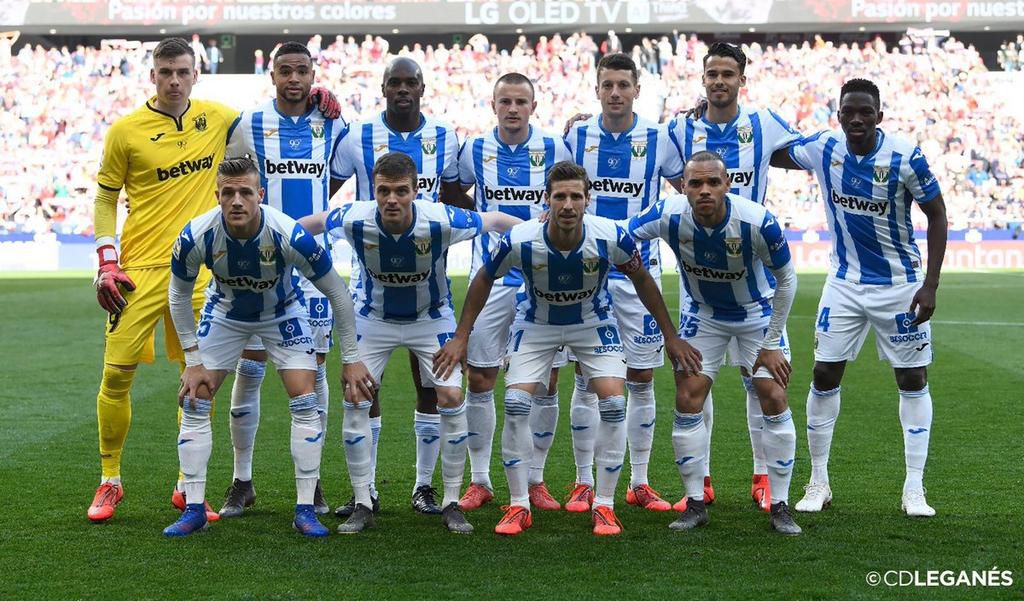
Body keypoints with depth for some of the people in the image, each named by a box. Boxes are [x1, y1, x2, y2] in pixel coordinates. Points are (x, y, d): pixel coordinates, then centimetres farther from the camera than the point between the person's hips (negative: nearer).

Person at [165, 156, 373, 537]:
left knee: (305, 403, -13)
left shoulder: (289, 235, -35)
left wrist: (351, 359, -16)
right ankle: (194, 510, 4)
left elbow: (338, 293, -21)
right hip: (225, 314, 2)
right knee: (194, 403, -6)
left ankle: (305, 509, -4)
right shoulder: (196, 237, -31)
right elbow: (179, 295, -10)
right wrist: (193, 360, -11)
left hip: (282, 313, -1)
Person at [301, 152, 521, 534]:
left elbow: (496, 220, -14)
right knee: (355, 399, -10)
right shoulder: (354, 220, -28)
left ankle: (451, 503, 3)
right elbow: (310, 223, -6)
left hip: (432, 317, -1)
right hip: (373, 316, 1)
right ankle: (362, 505, 3)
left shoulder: (440, 221, -31)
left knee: (452, 398, -11)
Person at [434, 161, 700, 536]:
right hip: (536, 324, 0)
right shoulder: (520, 241, -30)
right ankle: (519, 506, 0)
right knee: (515, 404, -15)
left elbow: (642, 280, -7)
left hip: (594, 322, 0)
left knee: (613, 403, -16)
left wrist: (670, 336, 0)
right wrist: (461, 337, -6)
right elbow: (484, 280, -9)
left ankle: (604, 506, -1)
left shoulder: (611, 238, -28)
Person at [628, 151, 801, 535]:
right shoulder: (669, 216, -29)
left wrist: (772, 344, -12)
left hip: (756, 312, -1)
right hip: (702, 313, 2)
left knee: (773, 398, -9)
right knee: (688, 400, -6)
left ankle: (780, 507, 2)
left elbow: (786, 279, -16)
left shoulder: (758, 222, -32)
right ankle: (695, 504, 7)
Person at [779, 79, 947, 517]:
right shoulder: (823, 148, -9)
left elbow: (937, 217, -9)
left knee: (913, 381, 2)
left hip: (900, 285, -2)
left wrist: (930, 285, -15)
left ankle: (914, 489, 9)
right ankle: (818, 483, 11)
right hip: (845, 283, 3)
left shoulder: (905, 158, -18)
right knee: (824, 375, 0)